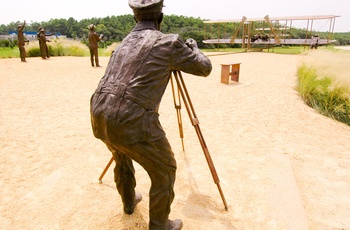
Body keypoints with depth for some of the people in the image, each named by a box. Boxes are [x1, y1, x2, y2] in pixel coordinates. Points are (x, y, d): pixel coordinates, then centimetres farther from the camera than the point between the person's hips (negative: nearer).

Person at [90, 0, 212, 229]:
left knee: (122, 154, 36)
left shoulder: (124, 43, 20)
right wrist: (192, 46, 31)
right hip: (132, 121, -8)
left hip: (100, 114, 8)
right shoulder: (168, 42, 0)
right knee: (165, 171, 14)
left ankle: (129, 201, 55)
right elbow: (204, 68, 10)